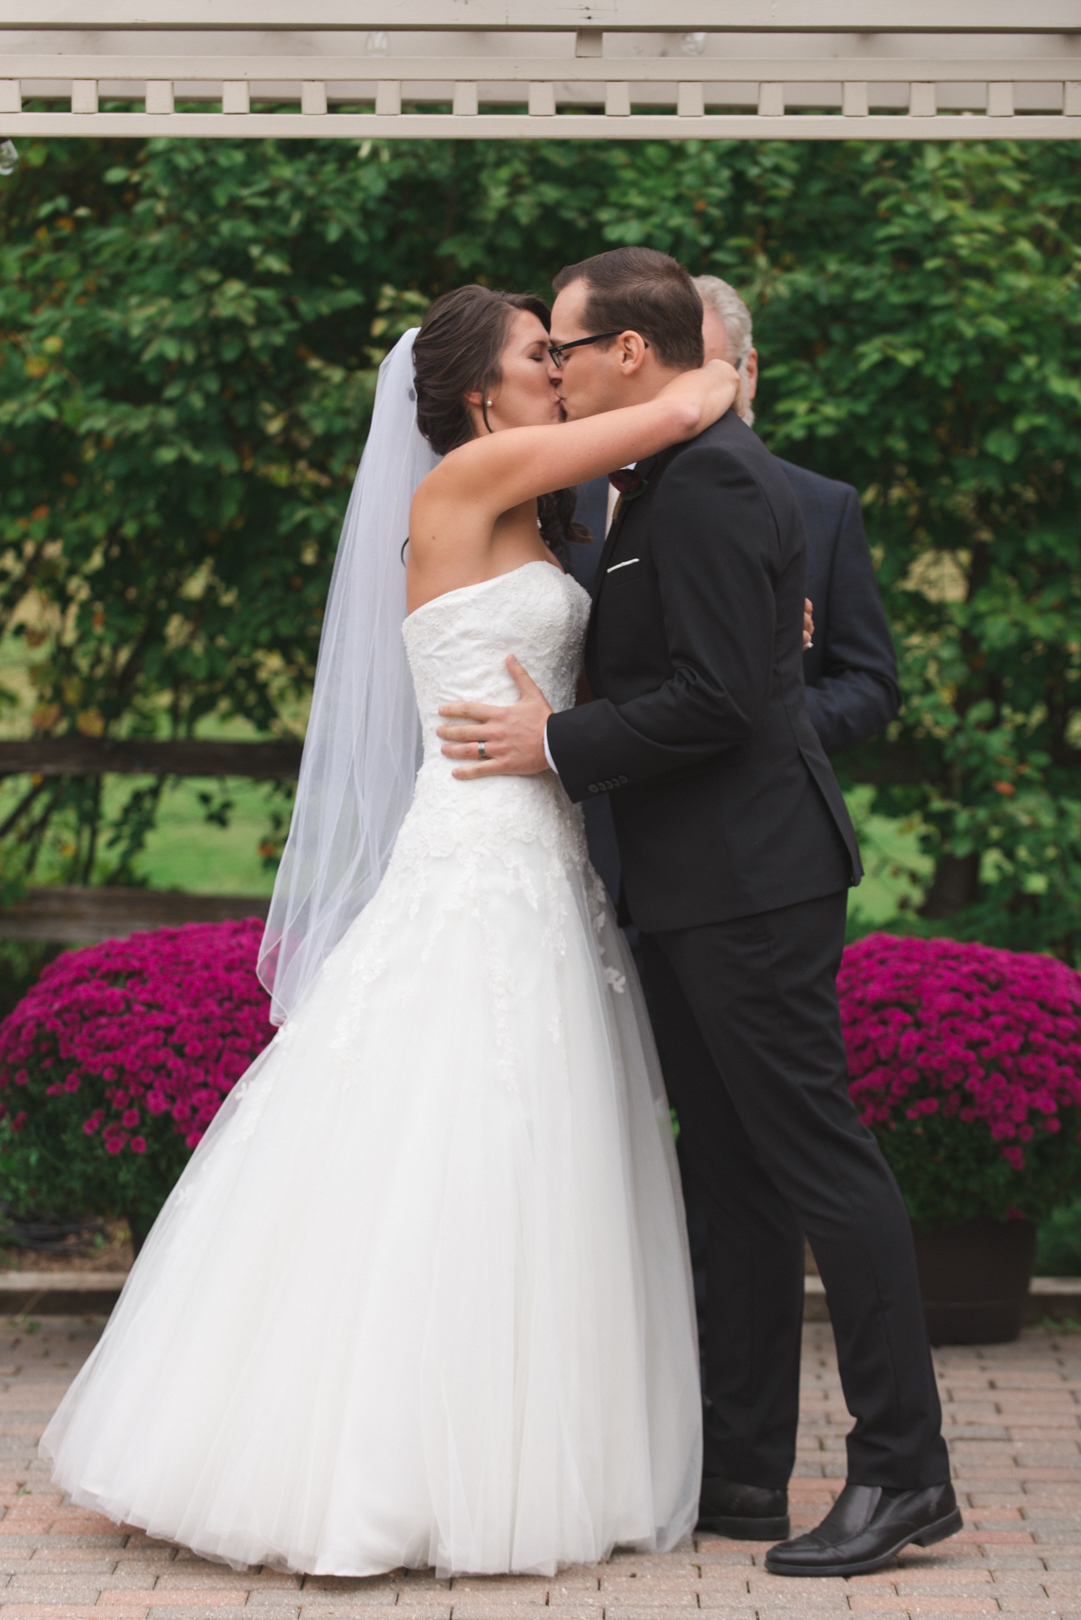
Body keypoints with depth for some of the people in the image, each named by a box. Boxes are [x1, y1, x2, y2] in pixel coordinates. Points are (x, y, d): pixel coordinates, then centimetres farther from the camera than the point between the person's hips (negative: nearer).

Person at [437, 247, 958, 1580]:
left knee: (817, 1157, -7)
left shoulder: (707, 478, -15)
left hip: (749, 881, -11)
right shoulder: (674, 476, 17)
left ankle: (904, 1468, -2)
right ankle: (741, 1469, 19)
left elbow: (716, 697, -21)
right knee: (740, 1175, 12)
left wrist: (558, 746, -14)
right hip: (699, 883, 11)